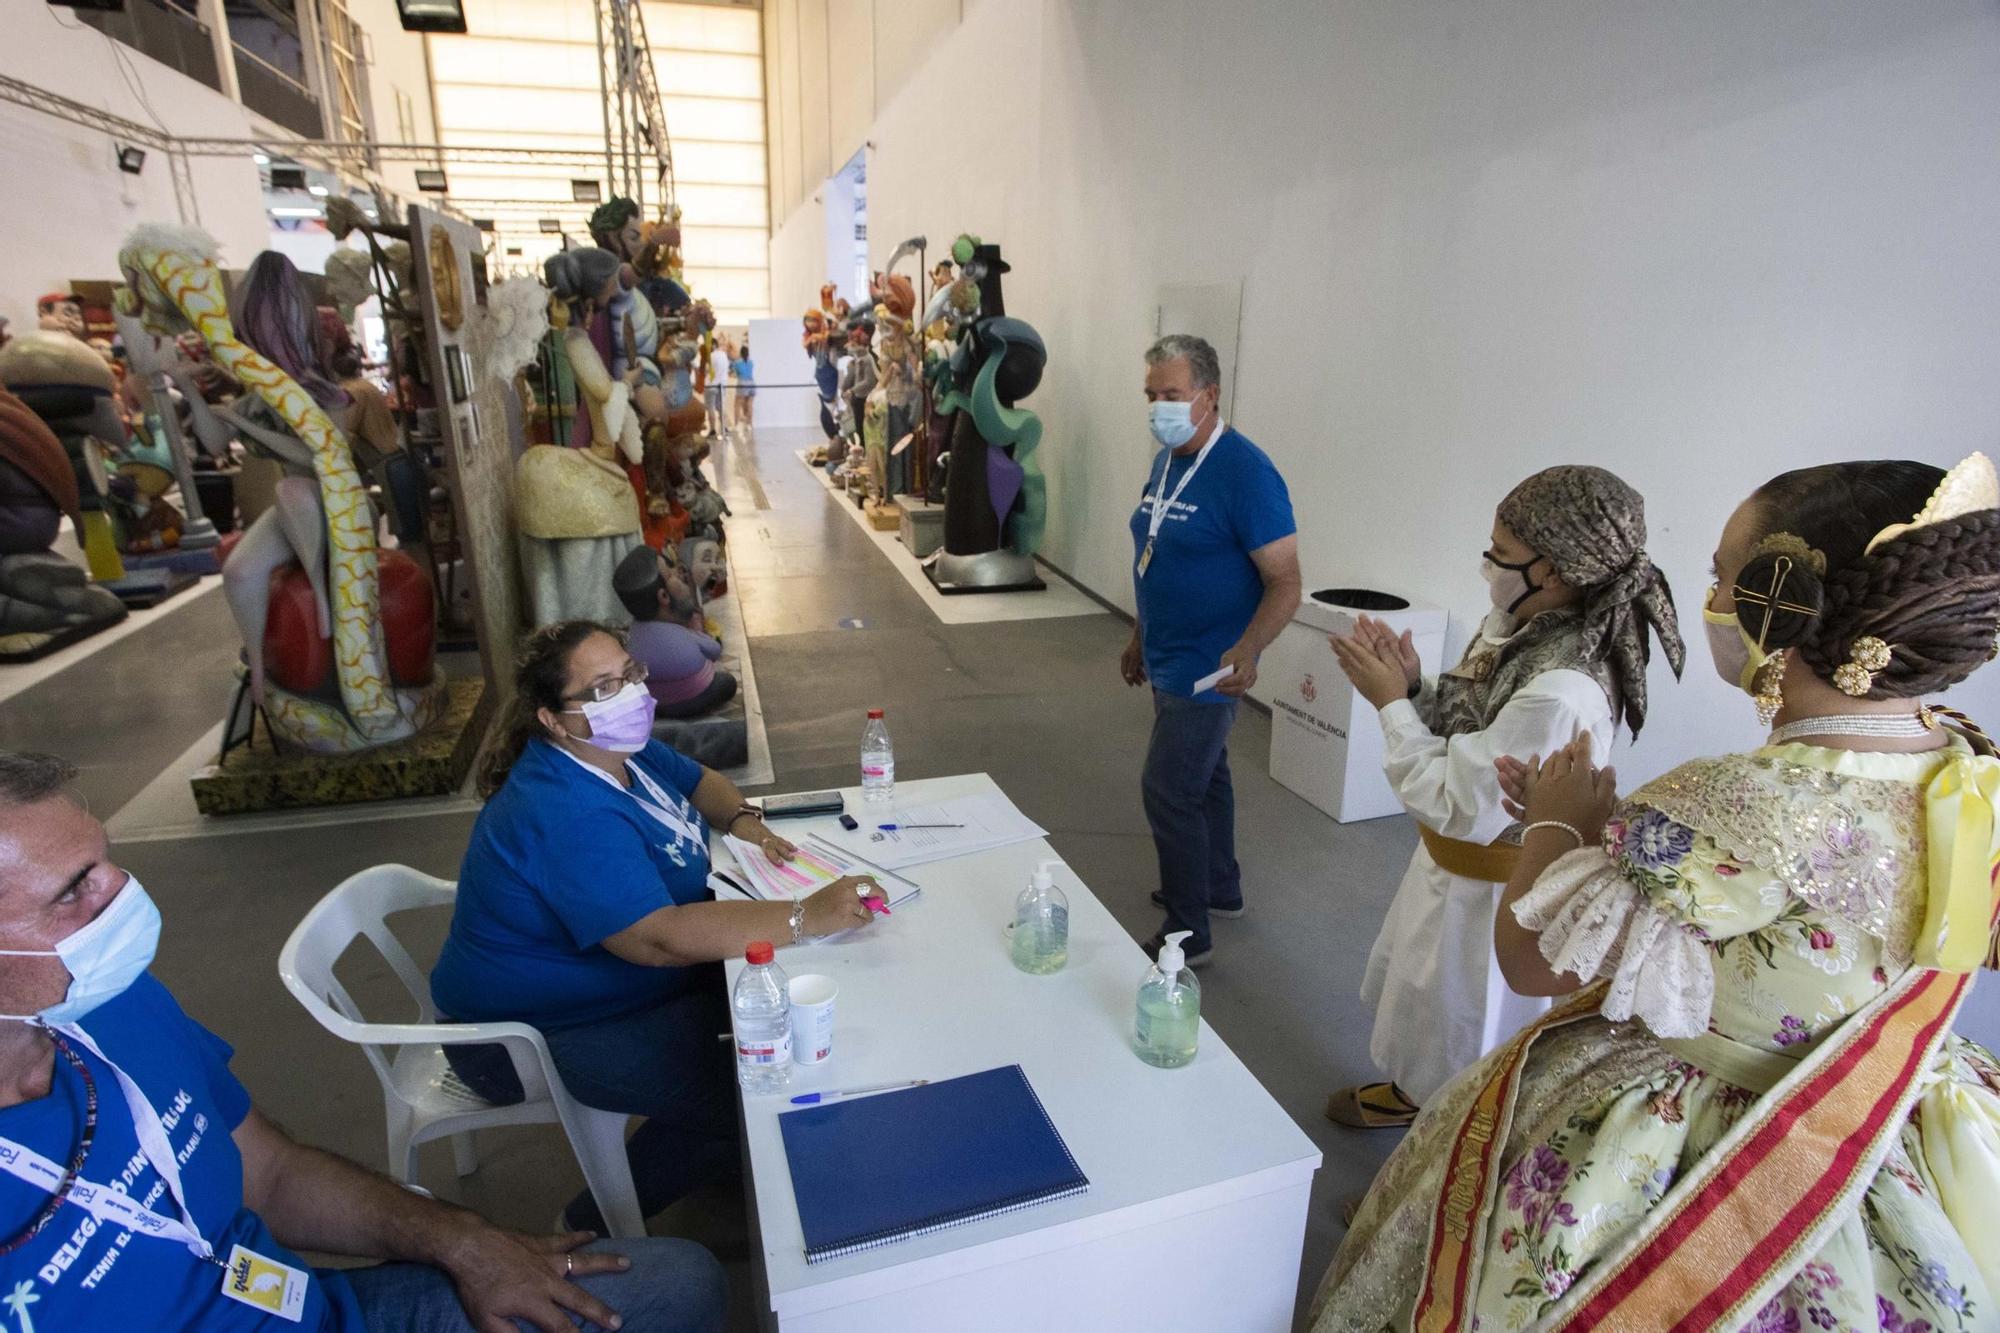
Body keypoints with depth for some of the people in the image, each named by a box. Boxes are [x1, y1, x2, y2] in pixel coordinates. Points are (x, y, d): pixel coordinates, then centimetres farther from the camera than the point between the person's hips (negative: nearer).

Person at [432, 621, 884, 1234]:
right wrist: (805, 918, -45)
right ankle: (595, 1226, 5)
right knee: (737, 1094, -20)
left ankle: (736, 1162, 21)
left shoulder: (619, 747, -4)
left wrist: (742, 820, -8)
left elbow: (698, 781, 14)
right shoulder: (565, 815, -34)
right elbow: (660, 938, -42)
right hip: (534, 1036, -9)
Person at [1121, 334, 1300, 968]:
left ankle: (1187, 933, 11)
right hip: (1168, 660, 9)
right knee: (1204, 775, 21)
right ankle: (1221, 888, 40)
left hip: (1205, 670, -9)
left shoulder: (1245, 473, -21)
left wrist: (1246, 651, -37)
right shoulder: (1166, 462, 6)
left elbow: (1285, 583, -22)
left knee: (1168, 792, -4)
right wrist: (1140, 637, 21)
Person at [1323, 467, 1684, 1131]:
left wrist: (1392, 703, -24)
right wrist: (1412, 684, -13)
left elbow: (1456, 807, -31)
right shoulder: (1520, 628, -8)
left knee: (1462, 1076, 17)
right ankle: (1409, 1094, 59)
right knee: (1412, 987, 33)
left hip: (1491, 898, -9)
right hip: (1450, 865, 9)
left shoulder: (1561, 694, -36)